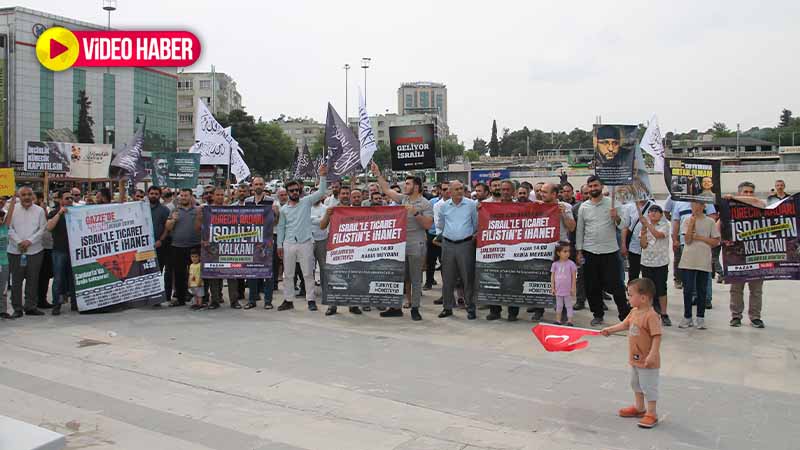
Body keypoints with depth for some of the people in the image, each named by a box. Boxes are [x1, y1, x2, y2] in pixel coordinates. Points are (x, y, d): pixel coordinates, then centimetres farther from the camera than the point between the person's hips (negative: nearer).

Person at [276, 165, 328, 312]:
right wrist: (279, 245, 6)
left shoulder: (306, 202, 3)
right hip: (289, 244, 3)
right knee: (287, 274, 8)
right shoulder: (283, 209, 9)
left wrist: (322, 176, -15)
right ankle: (288, 300, 17)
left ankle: (311, 300, 7)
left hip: (305, 243, -2)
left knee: (308, 274, 0)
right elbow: (281, 227, 11)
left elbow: (321, 192, -5)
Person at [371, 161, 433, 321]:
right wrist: (378, 174, 12)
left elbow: (428, 225, -12)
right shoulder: (403, 199, 11)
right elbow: (387, 190, 14)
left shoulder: (425, 204, -5)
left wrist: (415, 213, -20)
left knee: (416, 279, 2)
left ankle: (415, 309, 10)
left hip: (416, 246, -6)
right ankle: (396, 307, 17)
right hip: (400, 244, 6)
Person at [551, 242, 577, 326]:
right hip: (558, 290, 3)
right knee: (559, 305, 13)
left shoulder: (571, 264, -8)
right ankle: (558, 321, 22)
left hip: (568, 290, -3)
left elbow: (574, 277, -6)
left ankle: (569, 321, 8)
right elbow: (552, 276, 3)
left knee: (569, 306, 5)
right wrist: (552, 287, 1)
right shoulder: (555, 264, -2)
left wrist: (573, 288, -8)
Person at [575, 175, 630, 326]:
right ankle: (598, 314, 22)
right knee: (592, 286, 8)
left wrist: (616, 218, -23)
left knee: (615, 284, -2)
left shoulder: (612, 203, 0)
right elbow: (580, 230, 9)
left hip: (610, 251, -3)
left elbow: (622, 226, -1)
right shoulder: (584, 207, 6)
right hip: (590, 251, 3)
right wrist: (579, 251, 5)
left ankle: (625, 315, 9)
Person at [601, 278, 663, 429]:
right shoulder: (634, 312, 1)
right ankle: (639, 408, 40)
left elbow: (657, 336, -29)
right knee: (636, 383, 23)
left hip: (647, 361, -10)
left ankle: (651, 413, 17)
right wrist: (610, 329, 14)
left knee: (648, 386, 3)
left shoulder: (651, 316, -26)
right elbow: (625, 324, 17)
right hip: (635, 359, 10)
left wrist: (652, 355, -33)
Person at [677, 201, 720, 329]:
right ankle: (687, 317, 11)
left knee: (702, 291, 6)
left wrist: (700, 238, -8)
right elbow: (687, 240, -6)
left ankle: (700, 318, 15)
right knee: (688, 290, 1)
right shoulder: (687, 221, 4)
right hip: (688, 261, 0)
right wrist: (691, 224, -12)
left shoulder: (710, 222, 4)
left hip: (704, 262, 0)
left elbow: (716, 241, 3)